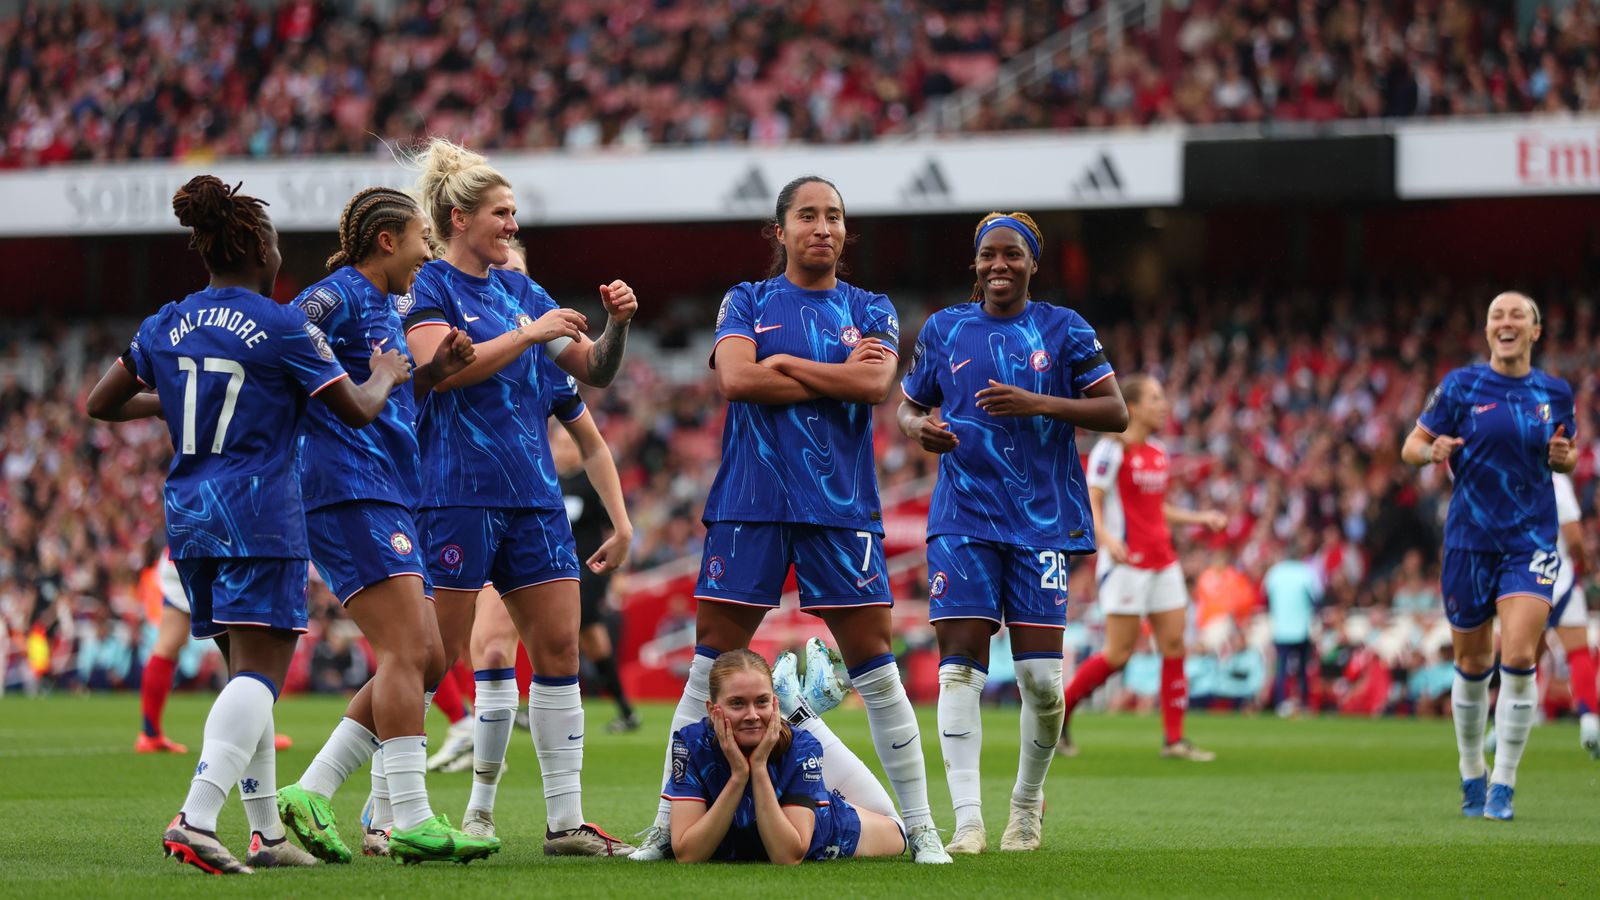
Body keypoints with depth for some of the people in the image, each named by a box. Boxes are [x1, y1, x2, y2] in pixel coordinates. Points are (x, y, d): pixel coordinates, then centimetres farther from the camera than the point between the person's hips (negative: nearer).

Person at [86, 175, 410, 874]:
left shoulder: (166, 327, 9)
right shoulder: (283, 328, -7)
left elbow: (102, 404, 17)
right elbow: (358, 411, -1)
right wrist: (386, 374, 20)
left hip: (187, 514, 7)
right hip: (259, 516, -7)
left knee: (246, 671, 15)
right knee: (260, 673, -10)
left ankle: (266, 831, 15)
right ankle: (196, 818, -27)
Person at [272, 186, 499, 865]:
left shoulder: (387, 306, 22)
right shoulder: (338, 296, -8)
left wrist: (436, 370, 12)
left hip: (390, 499, 10)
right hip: (351, 495, -10)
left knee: (425, 658, 8)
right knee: (408, 651, -15)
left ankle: (310, 793, 7)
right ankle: (411, 822, -16)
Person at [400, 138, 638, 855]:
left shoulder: (519, 290, 16)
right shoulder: (427, 286, -3)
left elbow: (595, 372, 18)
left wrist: (616, 325, -1)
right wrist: (530, 334, -17)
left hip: (532, 493, 7)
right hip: (457, 493, -7)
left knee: (558, 647, 2)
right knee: (434, 656, -6)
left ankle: (566, 821, 5)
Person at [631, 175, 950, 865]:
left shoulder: (870, 311, 11)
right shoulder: (746, 302, 9)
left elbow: (877, 382, -8)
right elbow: (734, 376, -9)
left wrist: (780, 365, -6)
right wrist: (839, 375, -6)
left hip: (840, 504, 0)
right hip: (749, 501, 0)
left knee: (875, 666, -1)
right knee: (709, 665, -1)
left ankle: (921, 828, 5)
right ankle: (666, 826, 4)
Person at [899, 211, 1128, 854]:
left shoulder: (1063, 330, 4)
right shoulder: (944, 330, 10)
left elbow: (1115, 413, -1)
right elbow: (909, 406, 19)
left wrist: (1036, 404, -15)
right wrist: (919, 427, -6)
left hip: (1043, 518, -1)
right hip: (964, 518, 1)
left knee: (1042, 675, -5)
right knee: (960, 663, -10)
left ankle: (1027, 803, 18)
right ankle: (967, 819, -11)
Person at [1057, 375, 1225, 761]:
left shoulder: (1158, 452, 14)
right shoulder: (1111, 450, -9)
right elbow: (1090, 504, -14)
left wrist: (1198, 518, 15)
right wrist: (1106, 538, -31)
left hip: (1162, 561, 8)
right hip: (1126, 562, -8)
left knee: (1174, 645, 0)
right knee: (1118, 653, -7)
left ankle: (1174, 739, 2)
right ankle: (1059, 711, 11)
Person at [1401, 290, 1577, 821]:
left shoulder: (1555, 394, 5)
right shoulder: (1462, 386, -2)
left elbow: (1567, 456, 19)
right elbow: (1411, 447, 2)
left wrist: (1563, 456, -5)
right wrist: (1433, 451, -21)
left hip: (1531, 539, 0)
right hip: (1471, 535, 0)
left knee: (1518, 658, -15)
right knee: (1472, 663, 8)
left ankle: (1503, 786, -5)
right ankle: (1471, 776, 28)